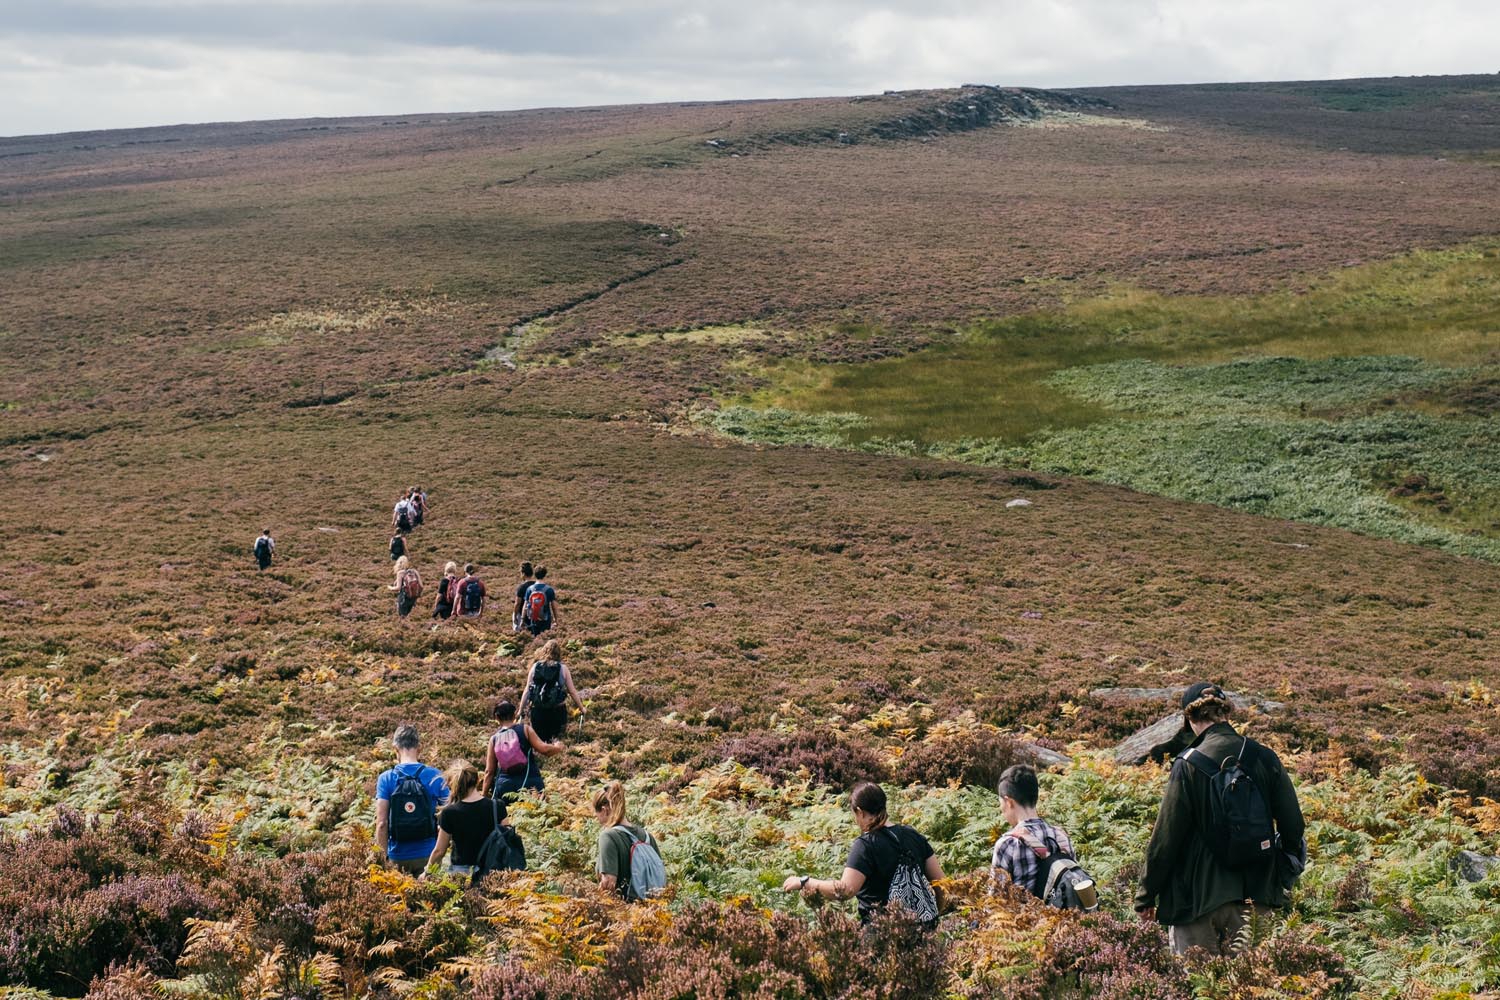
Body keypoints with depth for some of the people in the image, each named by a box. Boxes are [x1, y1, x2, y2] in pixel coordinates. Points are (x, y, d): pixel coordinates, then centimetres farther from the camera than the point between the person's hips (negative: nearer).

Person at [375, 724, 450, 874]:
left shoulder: (385, 779, -6)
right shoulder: (434, 776, -5)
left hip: (397, 856, 0)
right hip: (428, 855, 0)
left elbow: (381, 823, -9)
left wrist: (384, 855, 0)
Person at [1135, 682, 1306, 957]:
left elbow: (1166, 837, -9)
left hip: (1199, 895, -4)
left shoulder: (1188, 765, -12)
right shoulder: (1264, 758, -1)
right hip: (1255, 896, 4)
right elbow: (1293, 825, 5)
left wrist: (1146, 896, 1)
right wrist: (1279, 877, 22)